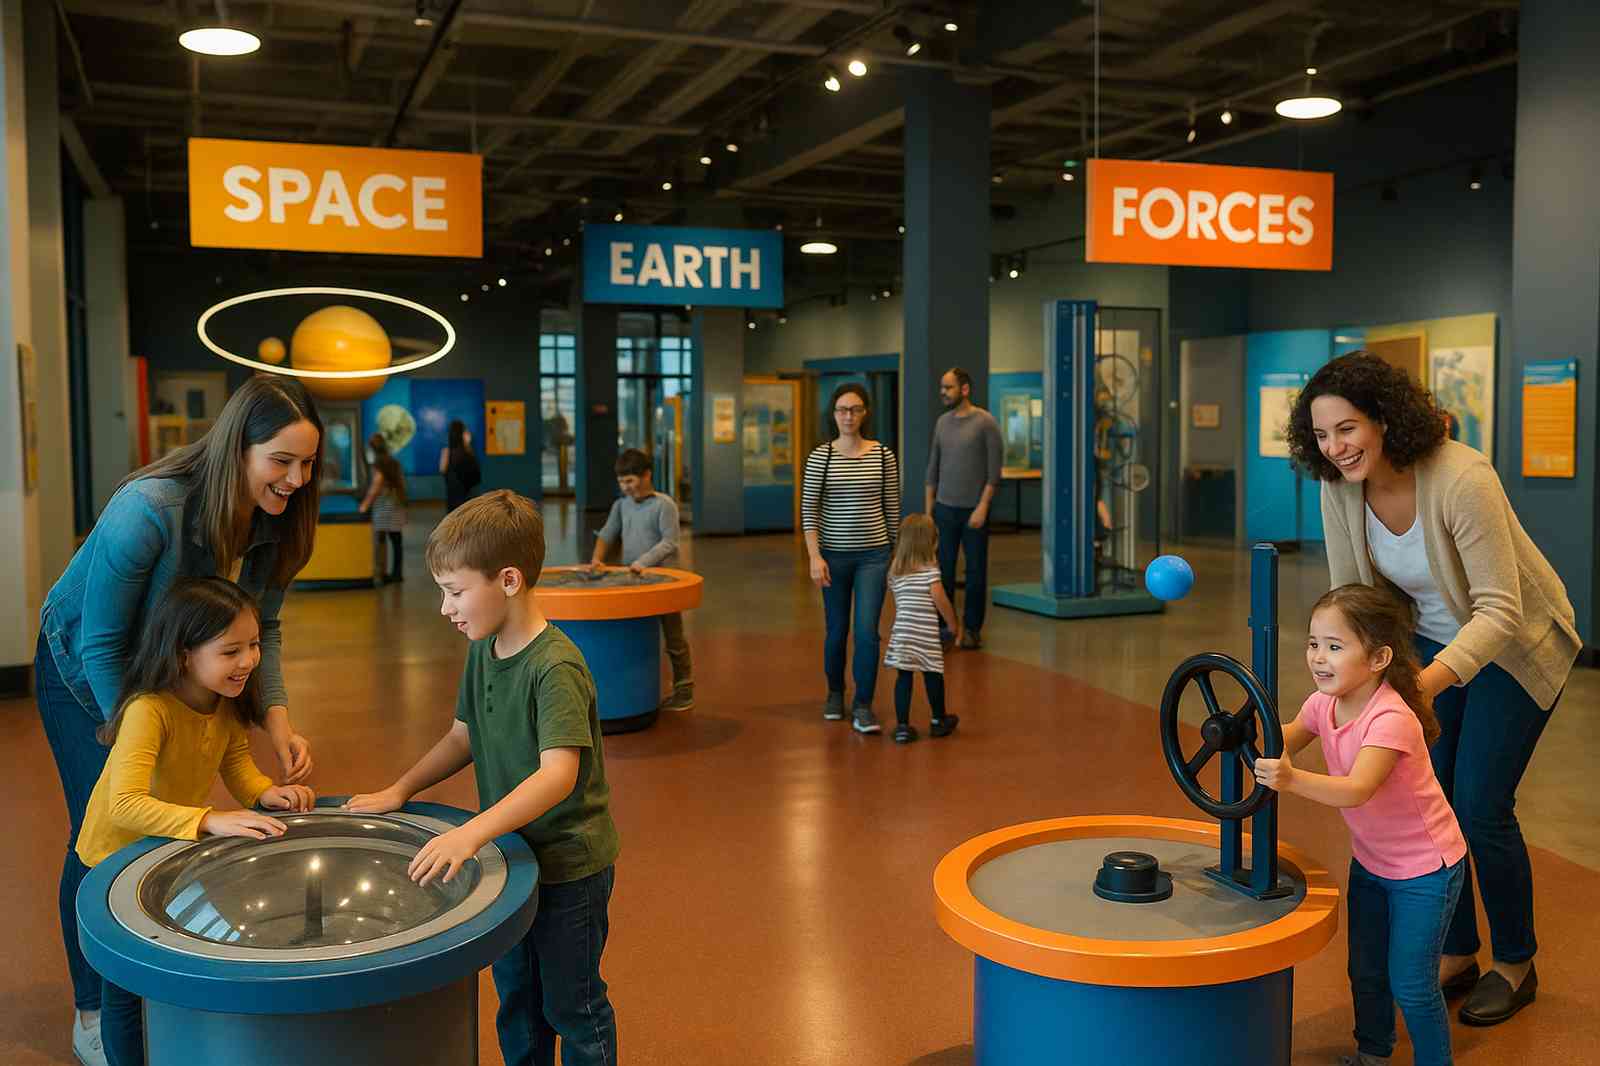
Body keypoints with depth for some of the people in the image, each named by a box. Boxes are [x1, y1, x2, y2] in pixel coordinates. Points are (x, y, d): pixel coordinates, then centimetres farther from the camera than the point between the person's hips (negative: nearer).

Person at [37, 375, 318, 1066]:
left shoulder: (276, 522, -19)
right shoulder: (148, 511, -37)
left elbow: (261, 628, -8)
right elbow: (100, 645, -29)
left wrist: (278, 722, -21)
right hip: (83, 671, -5)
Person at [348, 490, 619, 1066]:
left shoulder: (555, 667, -26)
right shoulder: (482, 651, 0)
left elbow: (558, 774, -35)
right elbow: (463, 737, 13)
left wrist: (470, 833, -43)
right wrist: (399, 791, 1)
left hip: (569, 866, -8)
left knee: (572, 1008, 10)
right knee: (516, 1001, 22)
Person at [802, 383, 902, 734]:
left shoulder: (883, 455, -1)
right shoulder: (820, 455, -4)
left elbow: (892, 508, 5)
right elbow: (809, 509, -7)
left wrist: (893, 552, 9)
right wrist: (815, 556, -15)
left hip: (873, 554, 0)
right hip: (834, 554, 0)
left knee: (867, 630, -9)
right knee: (837, 630, 12)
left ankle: (863, 707, 1)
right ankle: (835, 692, 35)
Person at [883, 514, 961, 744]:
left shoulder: (894, 571, 7)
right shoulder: (930, 570, -7)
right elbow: (940, 600, -11)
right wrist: (953, 623, -1)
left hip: (902, 632, 3)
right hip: (926, 634, -3)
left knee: (904, 676, 5)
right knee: (933, 675, 12)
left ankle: (902, 725, 0)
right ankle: (938, 721, 28)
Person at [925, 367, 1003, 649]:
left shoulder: (985, 422, -7)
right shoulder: (942, 422, 8)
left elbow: (994, 471, -9)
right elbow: (933, 467, 12)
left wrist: (982, 507, -14)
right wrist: (928, 507, 8)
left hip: (975, 509, -4)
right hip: (945, 508, 4)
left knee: (975, 571, 4)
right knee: (943, 569, 2)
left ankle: (972, 628, 14)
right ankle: (943, 625, 10)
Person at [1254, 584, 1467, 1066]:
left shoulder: (1391, 719, -32)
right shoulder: (1324, 703, -10)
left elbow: (1356, 790, -43)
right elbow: (1285, 742, 1)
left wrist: (1292, 779, -58)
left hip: (1426, 867, -7)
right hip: (1370, 860, 7)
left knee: (1410, 982, -2)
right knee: (1365, 971, 19)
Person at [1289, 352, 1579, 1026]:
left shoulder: (1462, 480, -34)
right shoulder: (1339, 489, -16)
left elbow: (1499, 611, -34)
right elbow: (1351, 597, -6)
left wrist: (1432, 679, -48)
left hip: (1512, 645, -5)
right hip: (1430, 638, 5)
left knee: (1480, 806, -5)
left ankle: (1516, 964, 19)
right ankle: (1456, 957, 24)